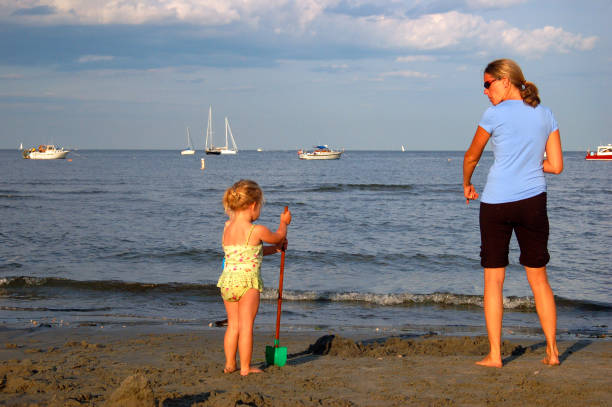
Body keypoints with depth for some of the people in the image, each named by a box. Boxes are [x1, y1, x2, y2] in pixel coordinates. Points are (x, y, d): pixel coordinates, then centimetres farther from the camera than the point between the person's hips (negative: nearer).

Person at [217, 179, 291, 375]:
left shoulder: (227, 228, 9)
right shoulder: (257, 231, -12)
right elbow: (278, 237, 10)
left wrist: (274, 249, 27)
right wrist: (283, 223, 30)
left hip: (227, 281, 6)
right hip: (247, 281, -6)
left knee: (233, 325, 16)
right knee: (246, 326, 1)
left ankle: (230, 364, 21)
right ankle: (245, 367, 6)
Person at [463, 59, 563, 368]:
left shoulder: (496, 114, -6)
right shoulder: (545, 114, 6)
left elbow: (471, 157, 5)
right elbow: (556, 166, 5)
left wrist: (467, 185, 24)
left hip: (497, 203, -4)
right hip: (533, 200, 4)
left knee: (494, 279, 4)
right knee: (538, 278, 13)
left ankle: (494, 354, 4)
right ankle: (552, 351, 13)